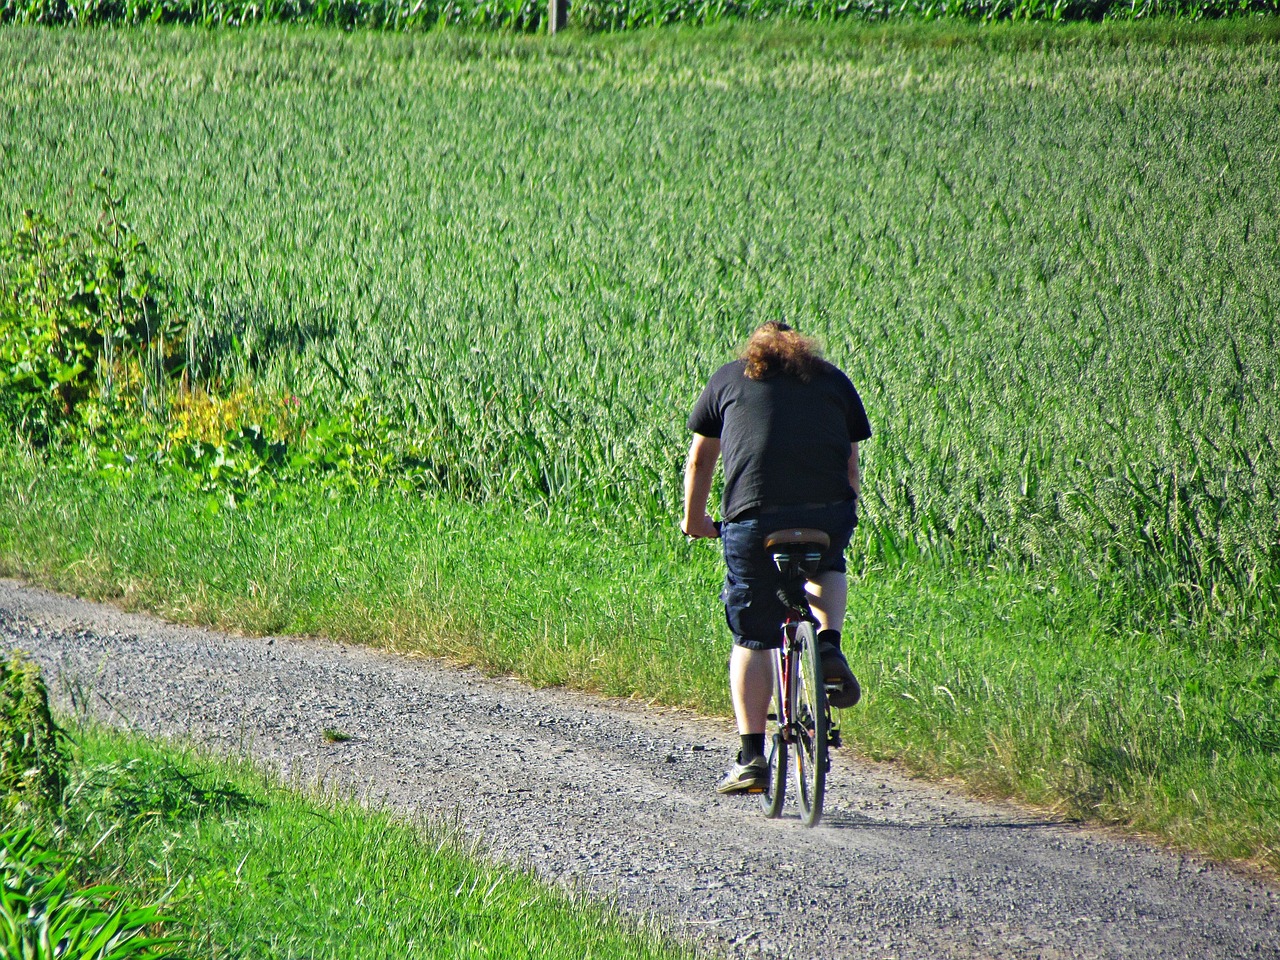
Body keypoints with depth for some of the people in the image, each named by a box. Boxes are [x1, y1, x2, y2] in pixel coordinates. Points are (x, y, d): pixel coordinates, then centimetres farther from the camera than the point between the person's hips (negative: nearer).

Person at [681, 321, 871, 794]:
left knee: (752, 638, 9)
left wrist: (694, 518, 37)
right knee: (826, 568, 36)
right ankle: (829, 645, 8)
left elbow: (699, 460, 24)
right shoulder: (834, 381, 24)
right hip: (830, 514, 1)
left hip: (754, 514, -1)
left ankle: (751, 757, 4)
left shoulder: (728, 378, 21)